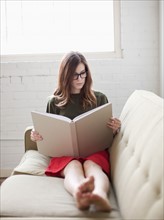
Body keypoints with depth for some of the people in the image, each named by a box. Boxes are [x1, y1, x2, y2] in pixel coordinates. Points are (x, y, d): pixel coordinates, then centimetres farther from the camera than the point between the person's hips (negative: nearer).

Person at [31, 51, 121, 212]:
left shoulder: (99, 98, 16)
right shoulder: (54, 102, 15)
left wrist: (115, 129, -6)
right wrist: (38, 136, -2)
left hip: (95, 150, 0)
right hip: (65, 152, 0)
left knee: (91, 164, -37)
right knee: (73, 165, -37)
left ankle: (100, 195, -70)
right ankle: (79, 194, -72)